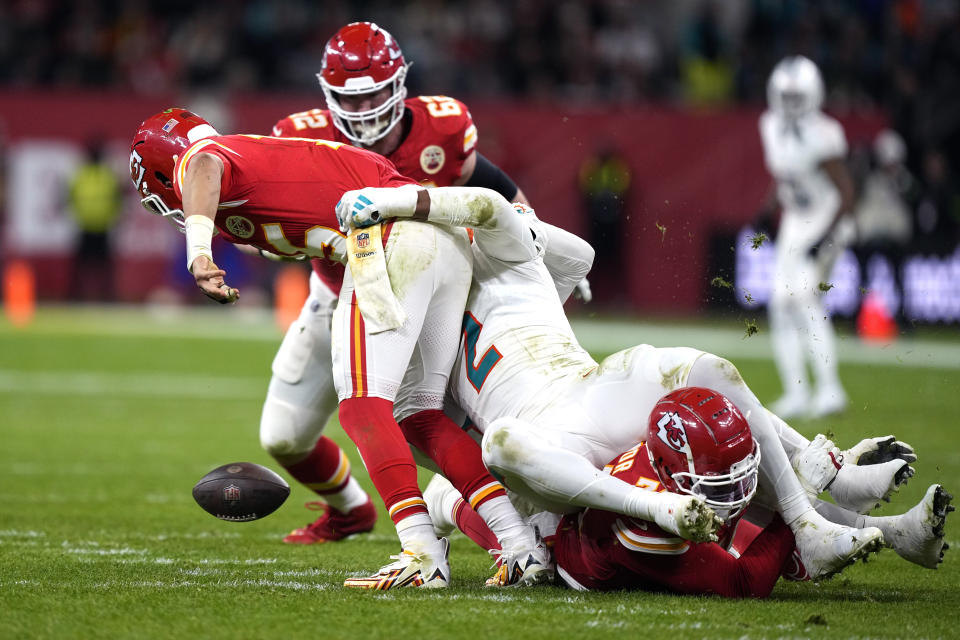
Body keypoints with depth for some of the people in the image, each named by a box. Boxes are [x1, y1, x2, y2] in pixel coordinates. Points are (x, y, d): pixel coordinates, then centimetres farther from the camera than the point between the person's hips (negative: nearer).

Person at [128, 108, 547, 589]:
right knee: (417, 413, 12)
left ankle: (423, 554, -21)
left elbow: (205, 169, -16)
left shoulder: (194, 158, 9)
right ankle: (521, 543, 6)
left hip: (388, 240, -8)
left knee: (363, 404, -8)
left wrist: (198, 253, -33)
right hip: (452, 242, 8)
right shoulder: (268, 154, 33)